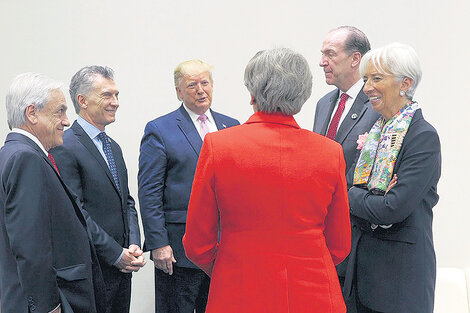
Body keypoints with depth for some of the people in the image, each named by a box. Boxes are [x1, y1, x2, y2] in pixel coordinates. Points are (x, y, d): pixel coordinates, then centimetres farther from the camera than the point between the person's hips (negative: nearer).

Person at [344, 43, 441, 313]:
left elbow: (394, 208, -22)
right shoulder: (378, 130, 10)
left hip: (400, 268, -7)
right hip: (366, 258, 7)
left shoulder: (423, 136, -15)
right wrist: (372, 199, -13)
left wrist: (349, 196, -9)